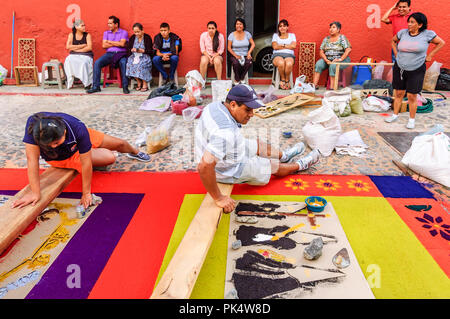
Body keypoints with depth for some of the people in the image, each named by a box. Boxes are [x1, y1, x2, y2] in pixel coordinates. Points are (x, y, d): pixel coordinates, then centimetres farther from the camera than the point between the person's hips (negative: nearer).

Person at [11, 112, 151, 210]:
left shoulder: (78, 129, -43)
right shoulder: (33, 124, -43)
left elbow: (85, 163, -35)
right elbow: (32, 159, -40)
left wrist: (86, 193, -28)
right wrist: (35, 193, -39)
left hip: (80, 142, 0)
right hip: (62, 159, 0)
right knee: (110, 158, -13)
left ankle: (134, 152, 51)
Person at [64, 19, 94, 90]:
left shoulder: (87, 35, 5)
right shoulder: (71, 35, 8)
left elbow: (89, 47, -9)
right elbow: (68, 47, -4)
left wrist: (75, 48, -10)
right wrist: (82, 45, -8)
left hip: (85, 55, -2)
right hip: (73, 55, 2)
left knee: (84, 63, -36)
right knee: (68, 61, -31)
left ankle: (87, 83, -25)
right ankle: (70, 83, -22)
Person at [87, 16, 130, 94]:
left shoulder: (123, 32, 9)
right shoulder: (106, 33, 21)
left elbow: (122, 44, -9)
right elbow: (104, 45, 6)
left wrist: (109, 42, 1)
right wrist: (117, 44, 0)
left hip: (120, 53, -3)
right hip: (109, 53, 4)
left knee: (124, 63, -38)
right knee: (97, 63, -21)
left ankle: (125, 86, -33)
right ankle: (96, 86, -20)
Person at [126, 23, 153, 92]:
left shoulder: (147, 37, -2)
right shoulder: (132, 37, 10)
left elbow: (150, 51, -8)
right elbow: (129, 48, 12)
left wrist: (141, 50, -18)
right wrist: (132, 50, -11)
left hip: (145, 56, -4)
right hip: (134, 56, 4)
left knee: (141, 64, -35)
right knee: (130, 63, -26)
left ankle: (145, 84, -21)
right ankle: (139, 82, -11)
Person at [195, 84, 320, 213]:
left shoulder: (216, 105, -11)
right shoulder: (225, 132, -39)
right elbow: (204, 167, -44)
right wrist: (219, 198, -33)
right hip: (229, 171, -8)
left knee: (258, 145, 27)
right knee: (272, 165, 14)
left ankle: (284, 156, 55)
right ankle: (300, 165, 43)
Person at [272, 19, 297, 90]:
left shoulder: (292, 35, 21)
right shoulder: (275, 35, 21)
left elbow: (293, 46, 2)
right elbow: (275, 47, 3)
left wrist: (281, 45, 1)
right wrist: (288, 46, 4)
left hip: (289, 55, 0)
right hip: (277, 55, 0)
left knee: (289, 64, -38)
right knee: (281, 63, -39)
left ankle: (287, 80, -17)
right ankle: (282, 79, -17)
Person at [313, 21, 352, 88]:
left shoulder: (342, 38, -1)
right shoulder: (326, 39, 12)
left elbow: (348, 50, -13)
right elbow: (321, 51, 4)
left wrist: (340, 59, -23)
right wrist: (326, 60, -13)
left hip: (341, 59, -4)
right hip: (328, 59, 4)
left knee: (333, 66, -35)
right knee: (318, 64, -24)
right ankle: (314, 85, -30)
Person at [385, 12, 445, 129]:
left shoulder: (427, 34, -7)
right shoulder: (403, 32, 0)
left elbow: (441, 43, 5)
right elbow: (393, 41, 20)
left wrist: (429, 56, 2)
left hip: (416, 70, -3)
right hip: (399, 68, 3)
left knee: (412, 96, 1)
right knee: (398, 93, 10)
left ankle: (412, 119, 14)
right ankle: (395, 114, 25)